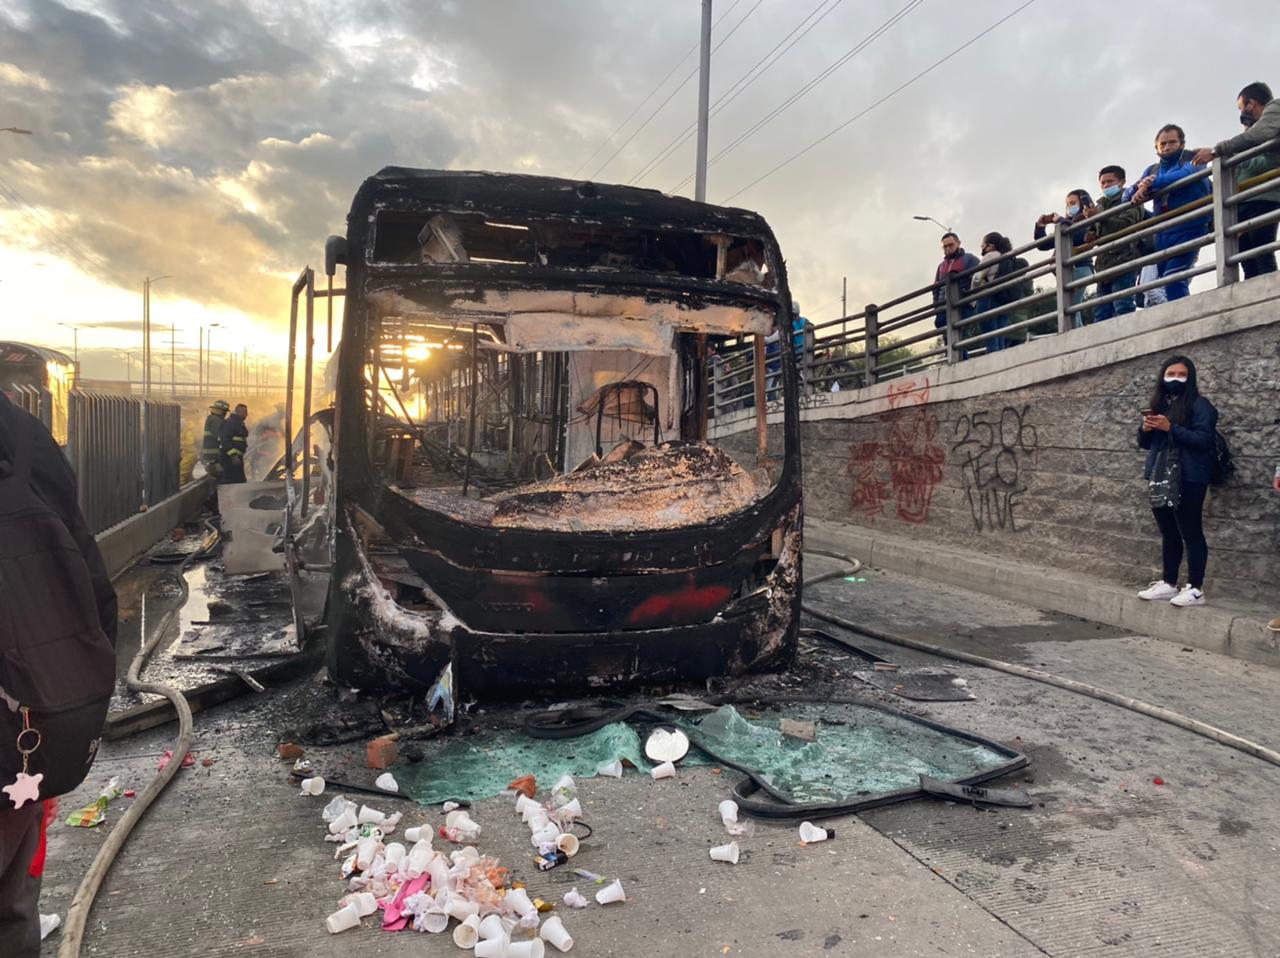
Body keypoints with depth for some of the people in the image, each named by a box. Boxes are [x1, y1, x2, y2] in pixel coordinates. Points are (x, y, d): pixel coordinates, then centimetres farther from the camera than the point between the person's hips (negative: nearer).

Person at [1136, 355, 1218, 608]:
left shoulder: (1199, 405, -5)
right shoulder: (1158, 404, 15)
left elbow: (1204, 439, -16)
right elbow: (1145, 443, 18)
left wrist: (1171, 428, -22)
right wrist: (1145, 429, -4)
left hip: (1188, 479, -7)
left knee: (1190, 532, -4)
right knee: (1168, 533, 13)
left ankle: (1196, 589, 0)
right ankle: (1168, 583, 20)